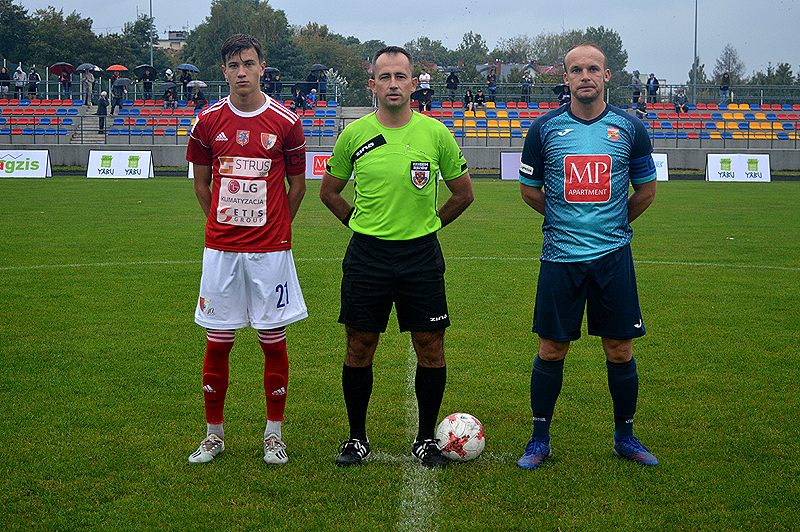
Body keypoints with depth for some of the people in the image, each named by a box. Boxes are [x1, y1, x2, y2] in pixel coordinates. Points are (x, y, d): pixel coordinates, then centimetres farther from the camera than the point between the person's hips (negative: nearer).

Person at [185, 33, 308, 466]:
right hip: (221, 250, 1)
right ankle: (214, 434, 17)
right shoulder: (208, 121, 2)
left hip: (270, 250, -1)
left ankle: (274, 434, 17)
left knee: (273, 341, 4)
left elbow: (296, 186, 9)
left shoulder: (286, 122, -2)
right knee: (217, 342, 4)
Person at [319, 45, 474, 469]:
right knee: (359, 349, 4)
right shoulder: (354, 135, 0)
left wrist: (427, 225, 7)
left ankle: (426, 439, 17)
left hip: (421, 255, 0)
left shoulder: (436, 134, -1)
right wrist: (359, 222, 8)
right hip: (366, 255, 0)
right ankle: (357, 438, 19)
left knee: (430, 350, 2)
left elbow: (463, 193, 10)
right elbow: (329, 191, 14)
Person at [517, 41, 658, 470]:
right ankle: (540, 439, 17)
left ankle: (625, 436, 22)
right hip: (560, 257, -1)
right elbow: (529, 190, 12)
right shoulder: (544, 129, 0)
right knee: (551, 351, 3)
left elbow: (646, 190, 14)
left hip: (613, 256, 1)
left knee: (620, 352, 5)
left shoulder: (630, 129, 2)